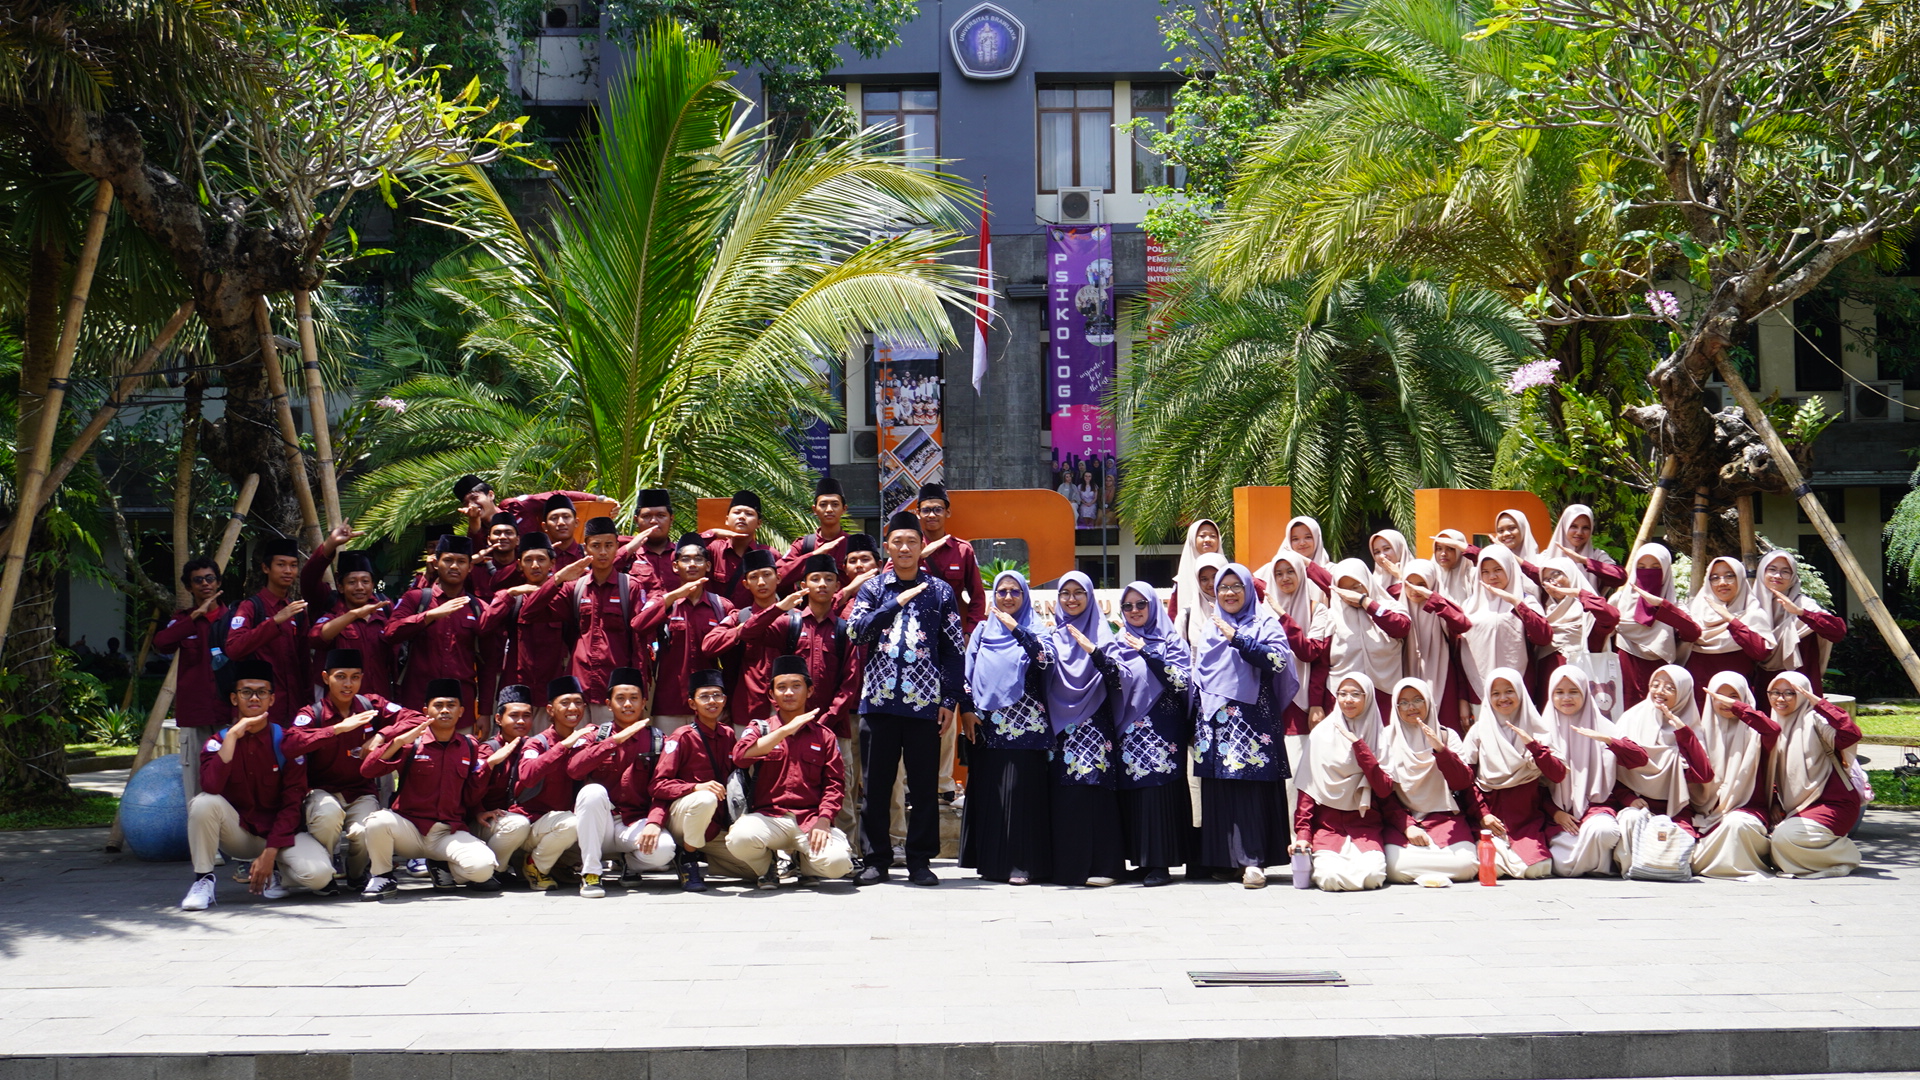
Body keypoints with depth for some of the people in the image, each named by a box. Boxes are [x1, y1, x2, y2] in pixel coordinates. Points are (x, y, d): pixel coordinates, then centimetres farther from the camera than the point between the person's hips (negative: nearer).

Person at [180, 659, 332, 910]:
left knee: (319, 875, -29)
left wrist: (270, 853, -17)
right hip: (237, 831, 1)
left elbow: (292, 803, -8)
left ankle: (276, 872, 5)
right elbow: (211, 787, -24)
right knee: (203, 803, -30)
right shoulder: (218, 741, -3)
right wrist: (233, 736, -24)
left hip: (278, 832, -1)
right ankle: (203, 881, -13)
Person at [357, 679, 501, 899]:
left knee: (483, 867, -28)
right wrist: (399, 742, -21)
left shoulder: (469, 746, 7)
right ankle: (383, 877, -4)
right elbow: (367, 770, -13)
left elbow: (471, 800, 10)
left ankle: (445, 867, 9)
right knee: (378, 821, -35)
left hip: (450, 833, 1)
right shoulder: (412, 743, -1)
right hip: (410, 828, -1)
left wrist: (485, 767, -3)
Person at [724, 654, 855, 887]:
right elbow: (741, 756, -11)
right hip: (768, 817, -1)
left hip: (811, 819, 1)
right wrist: (786, 730, -14)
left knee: (837, 863, -29)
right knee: (739, 839, -35)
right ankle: (766, 866, 4)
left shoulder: (824, 737, 14)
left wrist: (823, 820, -12)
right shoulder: (760, 729, 12)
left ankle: (803, 861, 11)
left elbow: (834, 784, 6)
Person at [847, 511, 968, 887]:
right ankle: (877, 859, 11)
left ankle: (920, 860, 9)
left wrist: (951, 699, 0)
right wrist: (897, 603, -12)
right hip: (880, 699, 1)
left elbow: (955, 649, 7)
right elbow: (856, 629, -6)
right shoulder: (872, 589, 11)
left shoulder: (940, 592, 9)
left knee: (924, 785, 1)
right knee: (875, 785, 2)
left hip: (924, 701, -1)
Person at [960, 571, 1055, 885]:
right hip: (986, 726, 3)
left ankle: (1021, 862, -7)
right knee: (987, 791, 2)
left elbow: (1046, 659, -14)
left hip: (1023, 726, -3)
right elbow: (967, 673, 11)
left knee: (1020, 789, -8)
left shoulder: (1035, 632, 7)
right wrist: (967, 711, 0)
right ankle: (990, 861, 9)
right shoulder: (982, 631, 15)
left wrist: (1016, 628, -18)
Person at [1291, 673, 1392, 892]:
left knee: (1372, 875, -28)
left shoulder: (1380, 736, 7)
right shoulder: (1322, 733, 5)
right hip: (1327, 823, -1)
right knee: (1330, 877, -28)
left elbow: (1385, 790, -7)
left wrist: (1358, 744, -12)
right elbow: (1307, 789, 4)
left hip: (1365, 823, 1)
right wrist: (1302, 834, -8)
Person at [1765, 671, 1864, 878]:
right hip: (1798, 809, 7)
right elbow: (1772, 775, 20)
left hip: (1831, 804, -7)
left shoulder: (1813, 721, -9)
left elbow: (1851, 734, -29)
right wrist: (1775, 804, 3)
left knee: (1785, 836, -28)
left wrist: (1818, 702, -25)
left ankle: (1846, 854, -3)